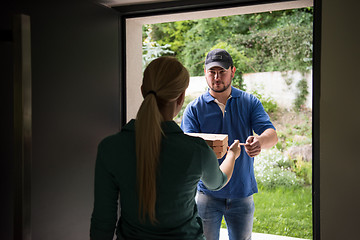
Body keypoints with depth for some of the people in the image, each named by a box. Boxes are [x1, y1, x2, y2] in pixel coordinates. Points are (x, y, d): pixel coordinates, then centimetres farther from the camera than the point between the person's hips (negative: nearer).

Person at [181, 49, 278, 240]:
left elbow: (271, 135, -10)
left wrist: (260, 142, -35)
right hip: (207, 193, -1)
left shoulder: (250, 102, 2)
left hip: (242, 192, 1)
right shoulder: (194, 108, -1)